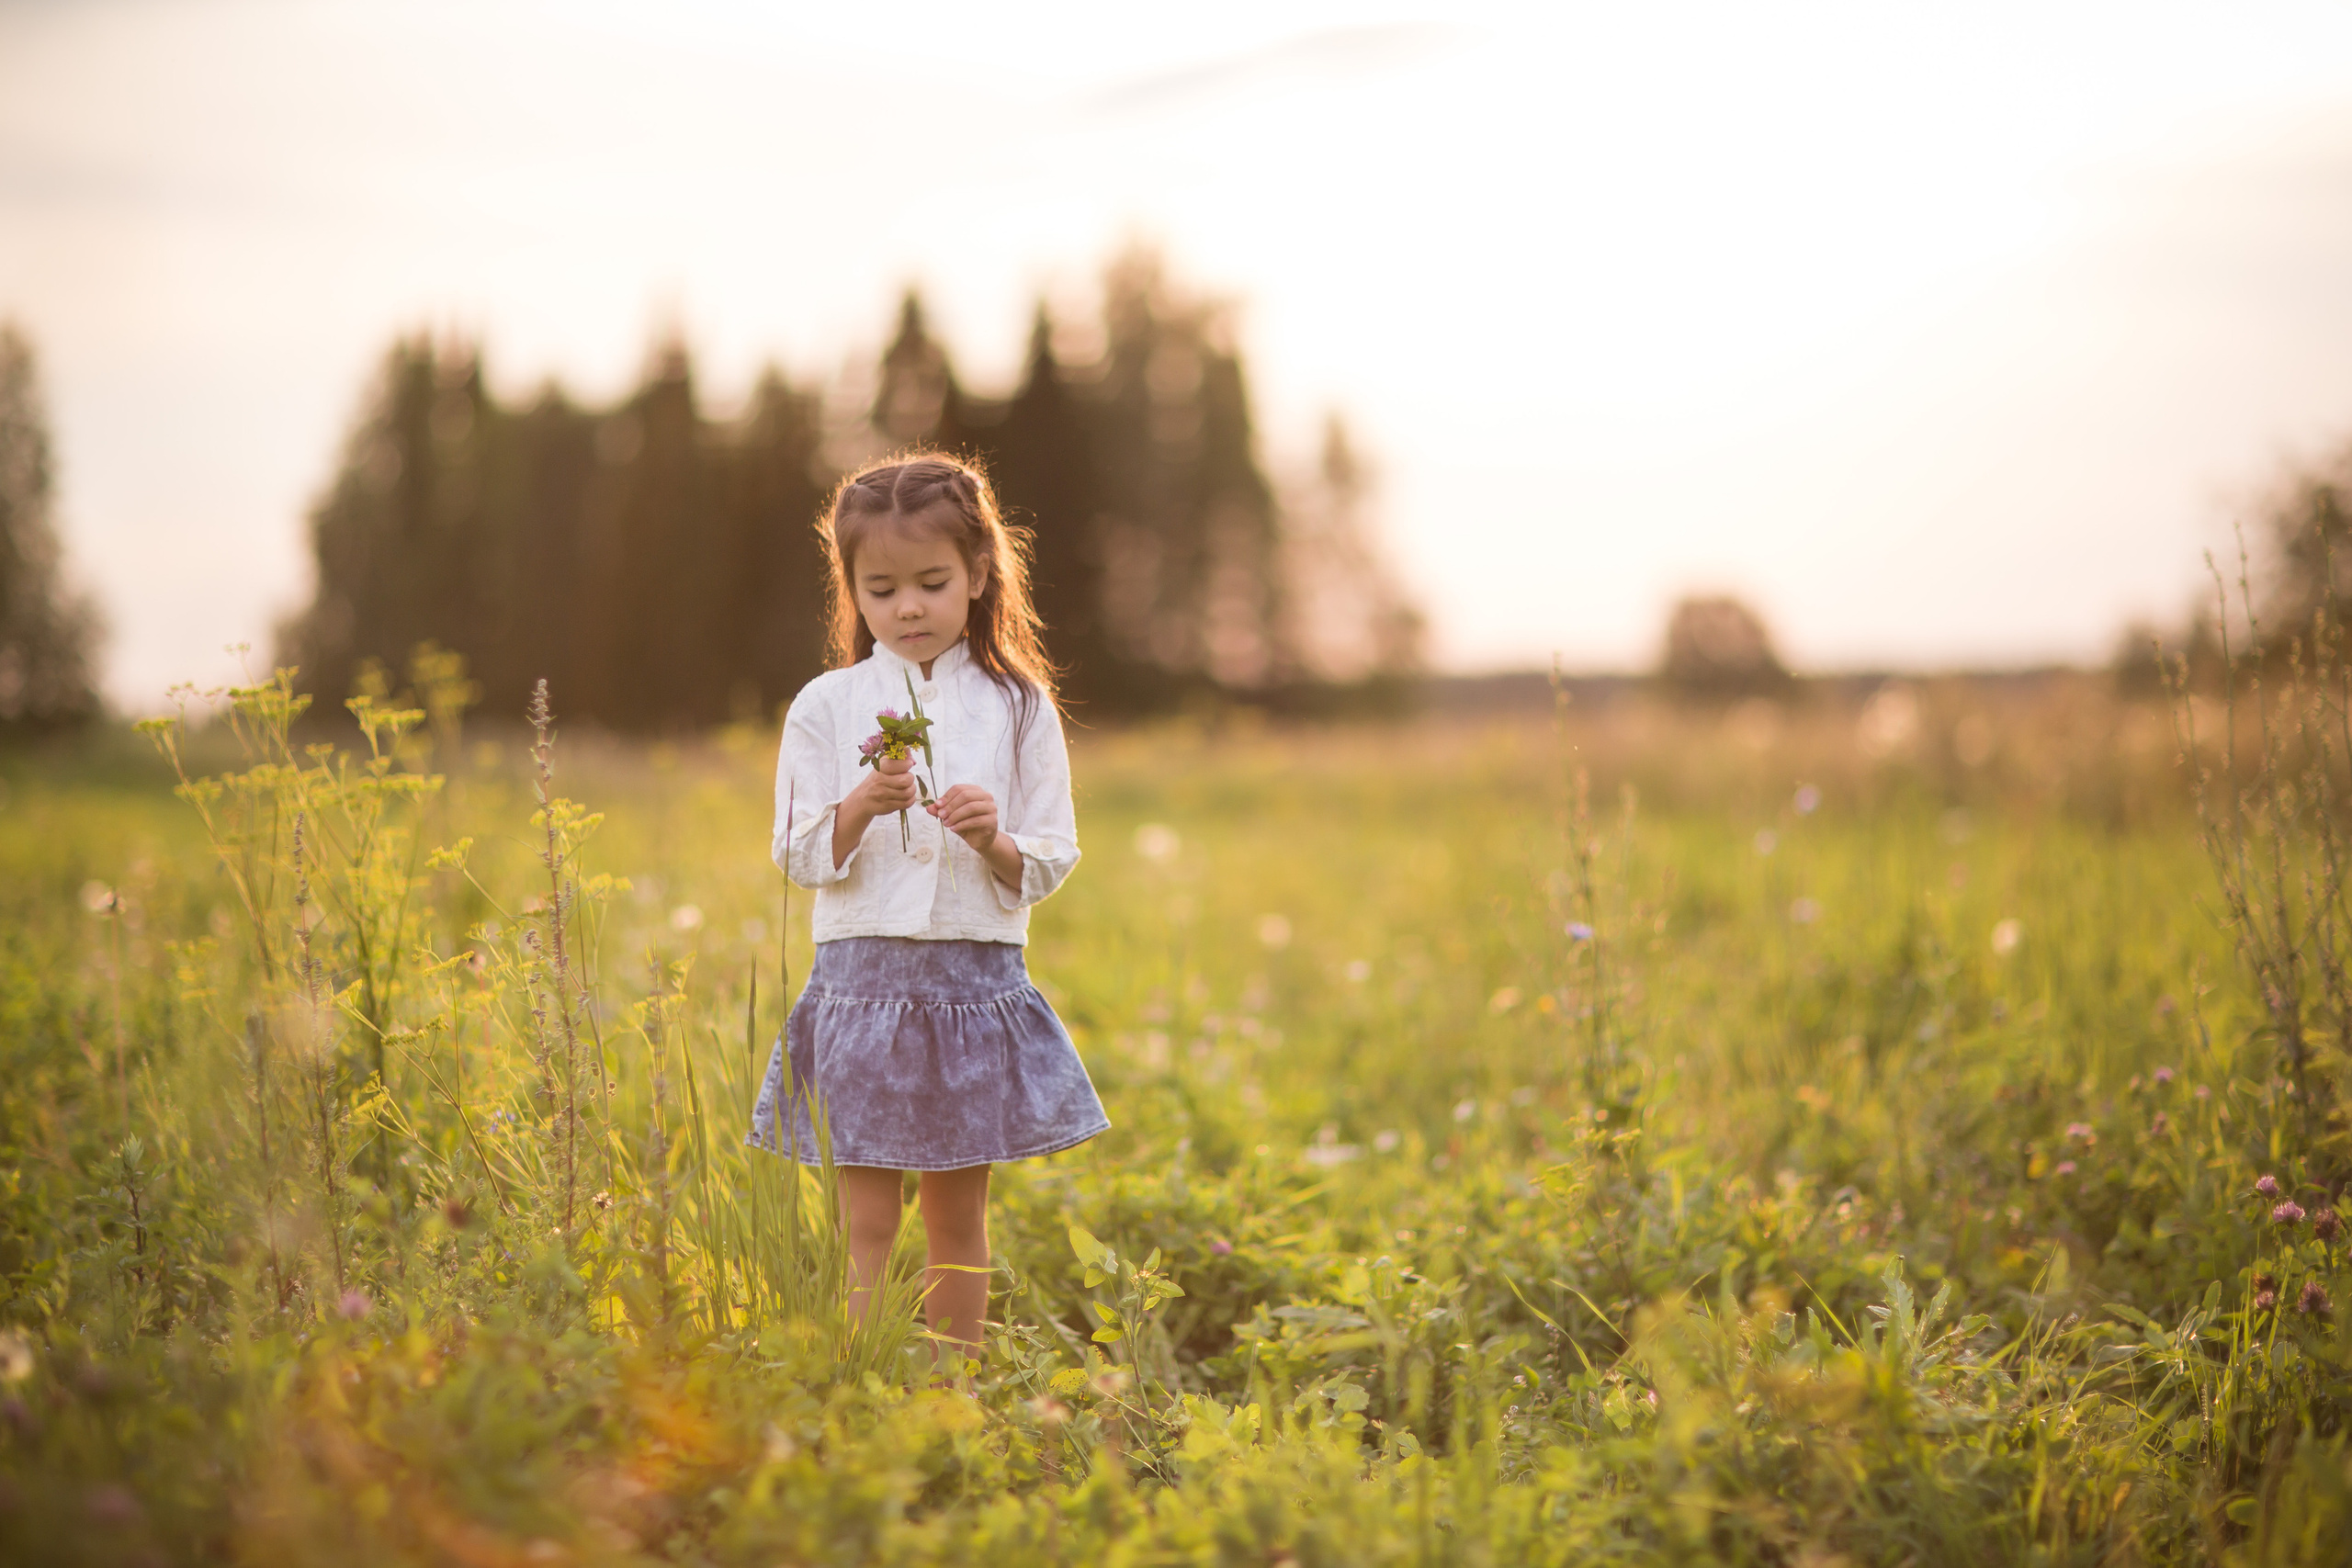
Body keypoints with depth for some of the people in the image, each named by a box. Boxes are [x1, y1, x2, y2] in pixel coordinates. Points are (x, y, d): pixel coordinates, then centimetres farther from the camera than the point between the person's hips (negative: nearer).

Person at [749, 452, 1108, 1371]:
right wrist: (859, 810, -17)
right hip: (863, 978, -1)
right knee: (867, 1219, -2)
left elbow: (1050, 863, 4)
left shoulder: (1018, 706, 4)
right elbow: (799, 858, 1)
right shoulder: (826, 707, 3)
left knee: (958, 1217, 9)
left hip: (978, 981, 1)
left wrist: (996, 838, -16)